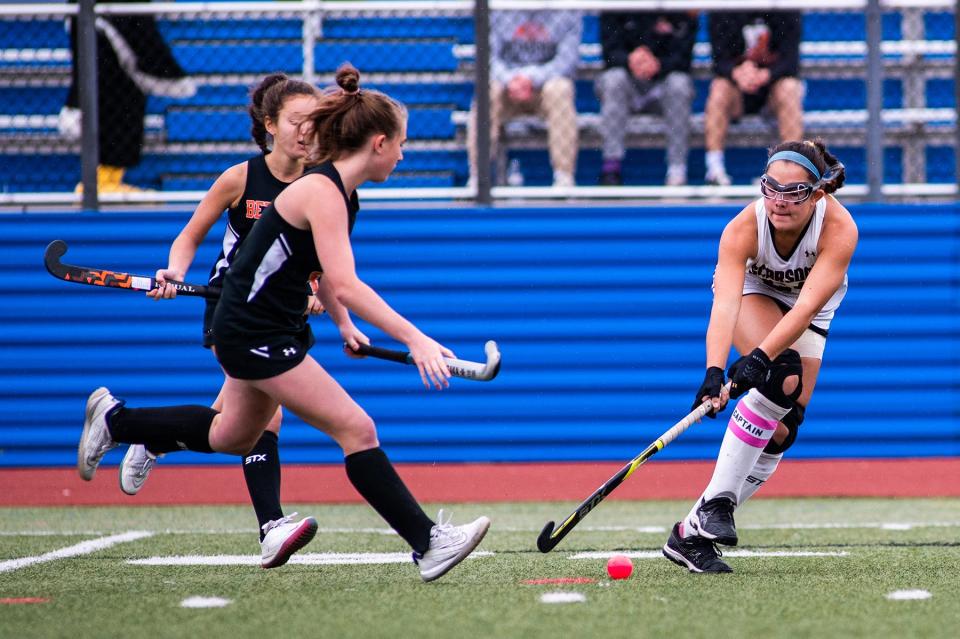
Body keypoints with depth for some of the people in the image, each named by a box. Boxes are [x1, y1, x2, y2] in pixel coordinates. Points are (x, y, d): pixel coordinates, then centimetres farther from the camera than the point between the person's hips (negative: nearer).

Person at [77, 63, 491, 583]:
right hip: (252, 334, -10)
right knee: (356, 428, -14)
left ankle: (116, 421, 42)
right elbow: (345, 286, -34)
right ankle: (427, 543, -13)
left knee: (234, 436, 27)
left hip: (279, 328, 10)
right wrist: (414, 339, -37)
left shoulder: (339, 191, 5)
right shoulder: (322, 192, -24)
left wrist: (344, 326, 19)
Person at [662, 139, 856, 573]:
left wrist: (758, 359, -59)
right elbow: (724, 304, -49)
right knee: (781, 379, -31)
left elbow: (807, 306, -46)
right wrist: (714, 373, -64)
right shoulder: (744, 228, -37)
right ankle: (714, 503, -29)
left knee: (781, 431, -7)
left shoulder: (839, 228, -37)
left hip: (812, 311, 2)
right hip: (753, 290, -2)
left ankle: (693, 534, 1)